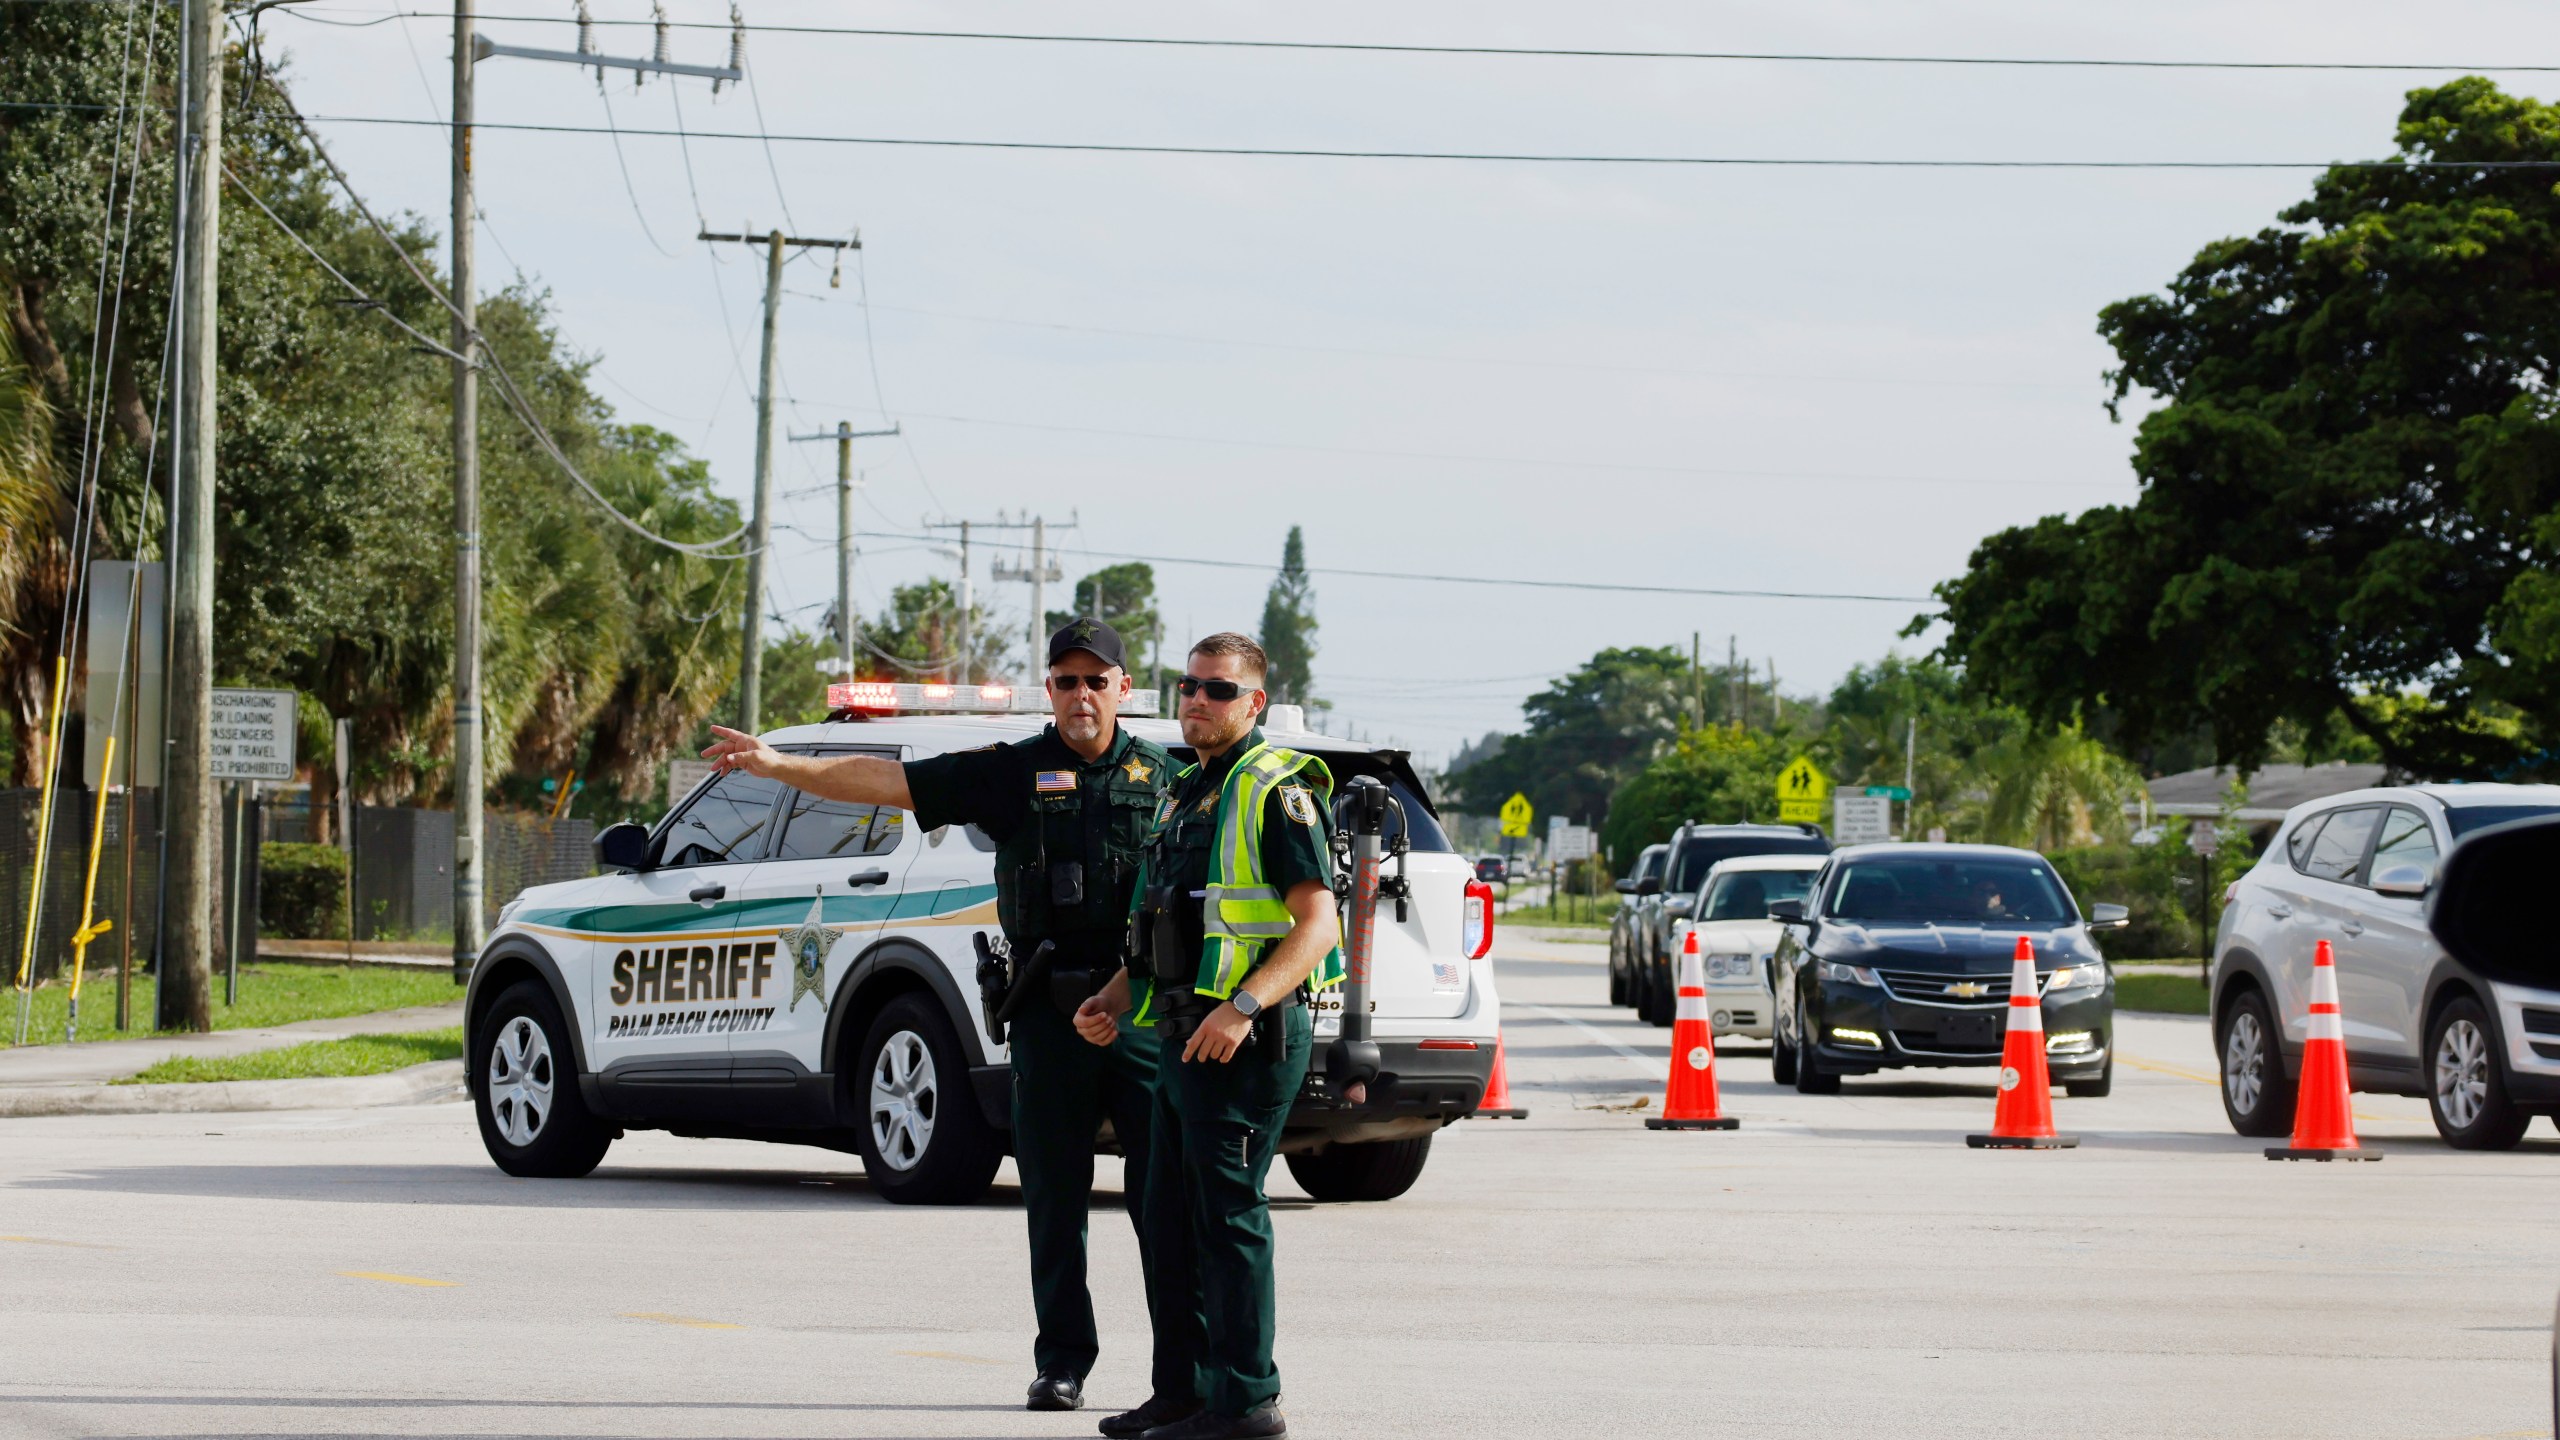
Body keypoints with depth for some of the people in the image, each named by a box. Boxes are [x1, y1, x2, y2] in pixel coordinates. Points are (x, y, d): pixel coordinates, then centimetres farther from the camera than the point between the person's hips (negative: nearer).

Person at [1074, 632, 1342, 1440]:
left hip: (1248, 1038, -10)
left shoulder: (1276, 793, -9)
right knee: (1171, 1215, 13)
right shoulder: (1187, 794, 21)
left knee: (1227, 1214, -10)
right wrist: (1114, 1001, 14)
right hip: (1187, 1037, 10)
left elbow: (1317, 923, -17)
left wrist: (1242, 1007, -28)